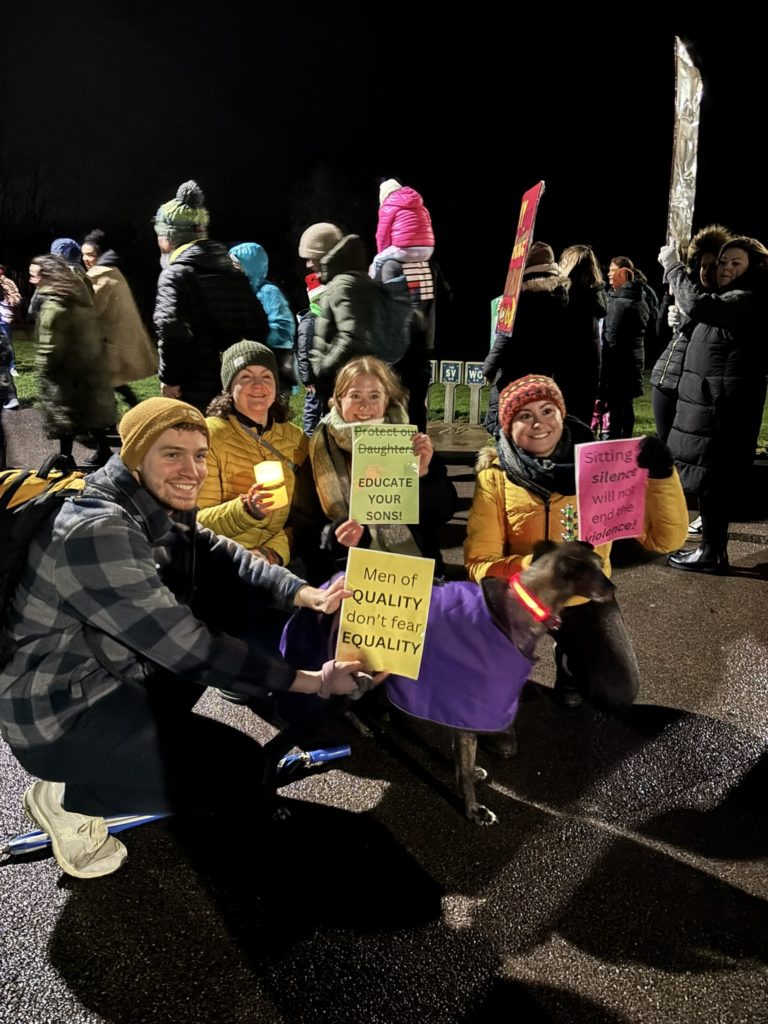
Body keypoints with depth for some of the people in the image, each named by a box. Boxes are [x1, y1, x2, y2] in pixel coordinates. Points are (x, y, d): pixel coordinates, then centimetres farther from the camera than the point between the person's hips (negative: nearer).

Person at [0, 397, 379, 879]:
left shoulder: (159, 507, 0)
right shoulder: (96, 532, -29)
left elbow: (226, 558, 1)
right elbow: (185, 645, -29)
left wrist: (308, 595, -19)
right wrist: (311, 681, -25)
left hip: (121, 672, 9)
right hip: (59, 712, -9)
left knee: (224, 581, 2)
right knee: (242, 770, -10)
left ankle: (154, 729, 9)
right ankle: (66, 798, 3)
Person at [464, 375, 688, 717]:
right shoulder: (495, 478, -15)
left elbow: (662, 539, -14)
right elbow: (479, 564, -17)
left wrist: (662, 476, -31)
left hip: (586, 597, 1)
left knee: (619, 694, -12)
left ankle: (571, 653, 21)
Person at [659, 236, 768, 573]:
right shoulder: (731, 301, 19)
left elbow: (698, 304, -30)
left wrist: (672, 265, -18)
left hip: (720, 409, -11)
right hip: (711, 405, 11)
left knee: (711, 481, -6)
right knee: (714, 481, 14)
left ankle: (712, 554, 2)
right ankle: (713, 547, 22)